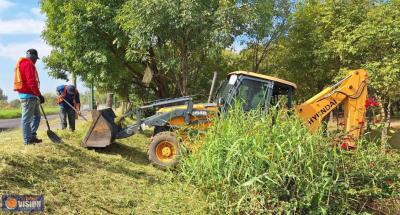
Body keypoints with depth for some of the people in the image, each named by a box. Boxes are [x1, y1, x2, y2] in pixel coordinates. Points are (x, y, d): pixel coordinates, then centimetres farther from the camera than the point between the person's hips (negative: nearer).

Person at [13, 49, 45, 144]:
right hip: (28, 95, -10)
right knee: (27, 118, -5)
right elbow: (31, 82, -21)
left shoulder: (23, 63, 22)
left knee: (37, 116, 15)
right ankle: (27, 140, 0)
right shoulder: (28, 64, -11)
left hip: (30, 95, 10)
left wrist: (37, 95, 17)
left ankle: (32, 136, 16)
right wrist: (39, 94, -20)